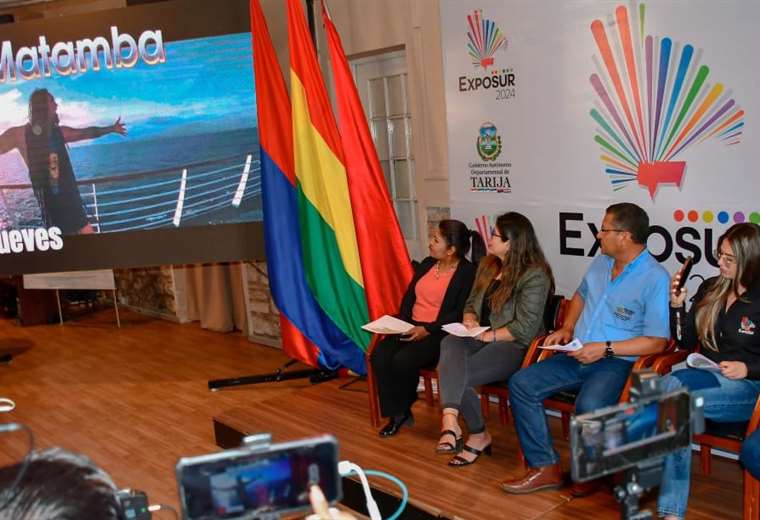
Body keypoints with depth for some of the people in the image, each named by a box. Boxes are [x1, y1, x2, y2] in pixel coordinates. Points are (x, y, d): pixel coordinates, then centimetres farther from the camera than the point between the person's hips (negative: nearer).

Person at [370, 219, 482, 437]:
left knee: (403, 360, -29)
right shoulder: (427, 264, 16)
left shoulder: (468, 273, -7)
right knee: (379, 355, -20)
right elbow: (409, 296, 18)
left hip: (440, 333, -7)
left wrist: (427, 330, -20)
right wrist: (402, 322, 0)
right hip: (411, 328, 7)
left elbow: (460, 314, -14)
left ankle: (402, 409, 1)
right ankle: (396, 413, -7)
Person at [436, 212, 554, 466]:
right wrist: (470, 319, 0)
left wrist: (487, 335, -16)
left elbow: (524, 328, -17)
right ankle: (451, 421, -40)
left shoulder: (534, 276, -12)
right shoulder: (488, 264, 13)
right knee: (450, 344, -30)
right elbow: (472, 302, 22)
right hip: (482, 338, 7)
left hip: (514, 346, -7)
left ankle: (478, 436, -15)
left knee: (456, 375, -28)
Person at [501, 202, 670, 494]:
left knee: (589, 407, -36)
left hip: (617, 362, -7)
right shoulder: (600, 263, 13)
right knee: (521, 383, -12)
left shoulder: (655, 279, -11)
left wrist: (606, 348, -19)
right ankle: (546, 467, -8)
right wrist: (566, 329, 15)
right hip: (578, 356, 7)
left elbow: (657, 342, -13)